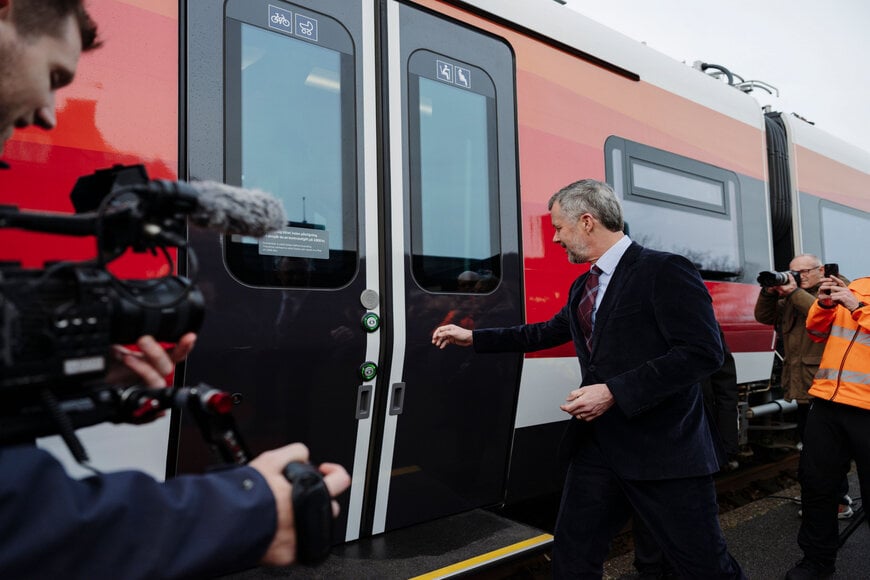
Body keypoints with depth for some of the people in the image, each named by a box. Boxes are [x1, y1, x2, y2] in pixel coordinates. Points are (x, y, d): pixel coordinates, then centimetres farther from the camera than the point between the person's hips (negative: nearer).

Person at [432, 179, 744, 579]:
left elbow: (703, 352, -20)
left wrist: (615, 392, -23)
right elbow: (547, 332, 27)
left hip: (664, 448, -7)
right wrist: (473, 337, 26)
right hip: (598, 445, 8)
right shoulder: (583, 287, 14)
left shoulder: (664, 271, -12)